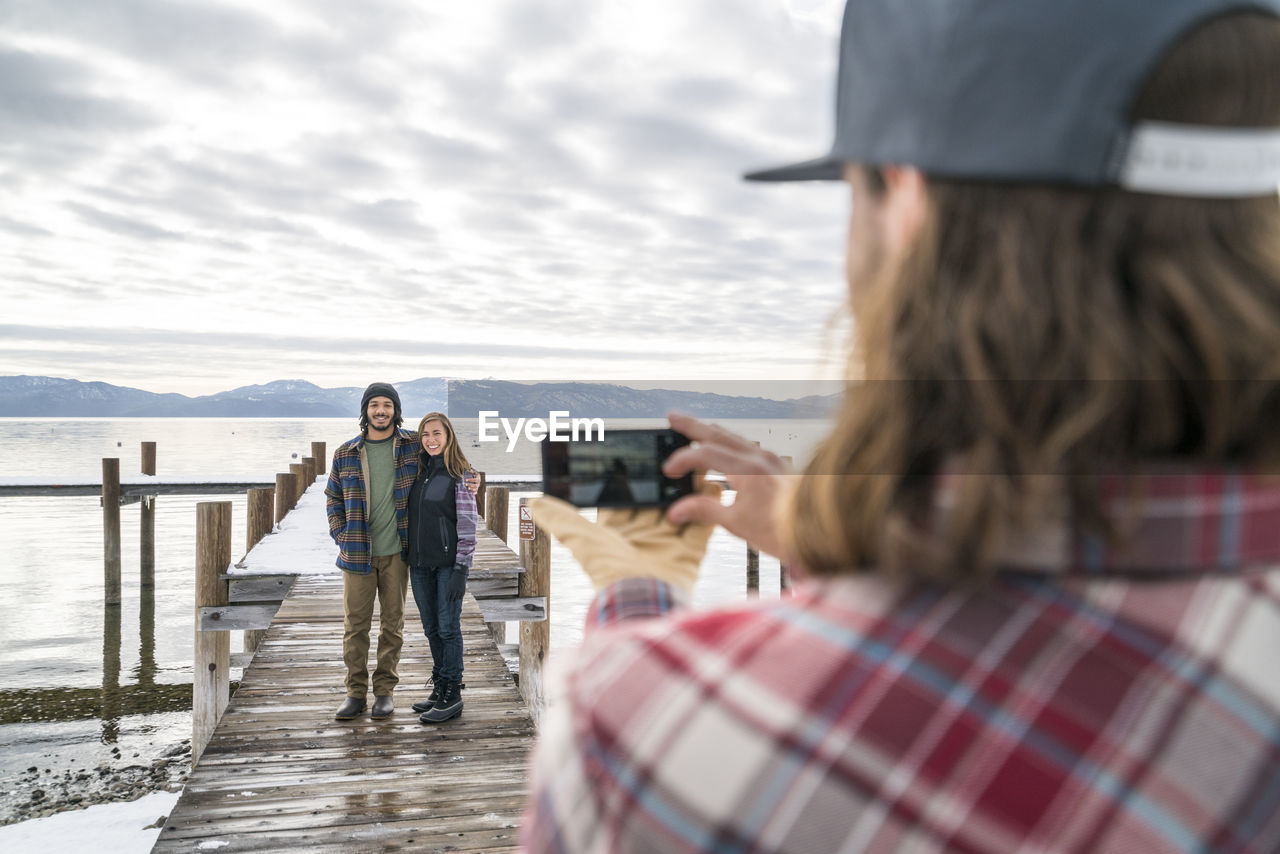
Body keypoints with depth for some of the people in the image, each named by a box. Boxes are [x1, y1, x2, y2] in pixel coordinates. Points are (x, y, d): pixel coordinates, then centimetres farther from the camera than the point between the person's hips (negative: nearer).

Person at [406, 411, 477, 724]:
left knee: (448, 627, -2)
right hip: (419, 564, 6)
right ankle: (439, 689, 24)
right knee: (431, 628, 12)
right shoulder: (419, 472, 10)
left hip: (448, 563, -6)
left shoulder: (460, 474, -8)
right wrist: (406, 560, 13)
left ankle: (452, 696, 7)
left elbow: (468, 525, -11)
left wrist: (461, 571, -16)